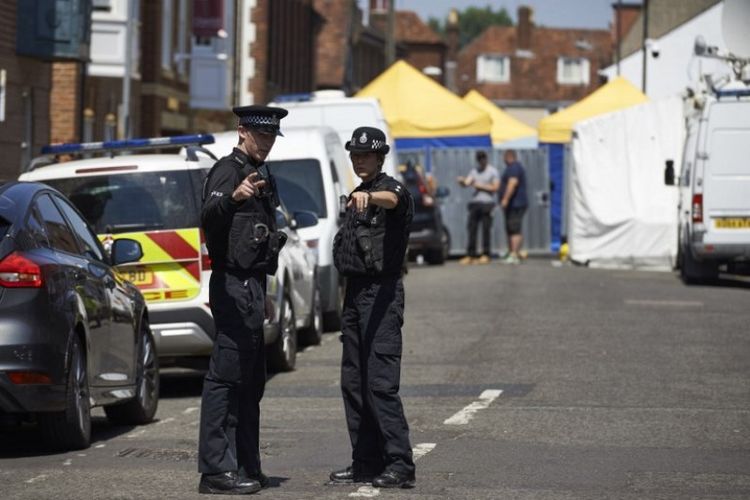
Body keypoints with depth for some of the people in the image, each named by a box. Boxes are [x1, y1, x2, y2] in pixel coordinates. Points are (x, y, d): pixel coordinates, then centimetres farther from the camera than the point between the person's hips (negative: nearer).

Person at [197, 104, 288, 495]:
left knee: (251, 380, 13)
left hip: (251, 286, 10)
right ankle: (216, 470, -14)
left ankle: (246, 467, 18)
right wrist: (233, 197, -49)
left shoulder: (260, 175, 19)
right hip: (232, 285, -10)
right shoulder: (228, 170, -10)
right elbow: (208, 219, -29)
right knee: (226, 375, -12)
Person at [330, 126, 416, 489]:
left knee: (381, 383, -14)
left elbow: (391, 200, -35)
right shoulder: (355, 198, 18)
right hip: (355, 292, 9)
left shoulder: (391, 188, -9)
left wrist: (369, 196, -56)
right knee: (353, 382, 9)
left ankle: (400, 466, -15)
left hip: (382, 292, -9)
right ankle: (366, 463, 15)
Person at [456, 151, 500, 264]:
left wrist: (481, 186, -7)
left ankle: (485, 255, 1)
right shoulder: (474, 171, 14)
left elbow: (495, 187, -3)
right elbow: (466, 183, 3)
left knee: (486, 229, -4)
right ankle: (470, 255, 2)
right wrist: (462, 181, -20)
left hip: (487, 203, -4)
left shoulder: (493, 171, 3)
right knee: (472, 229, 0)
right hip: (475, 203, 4)